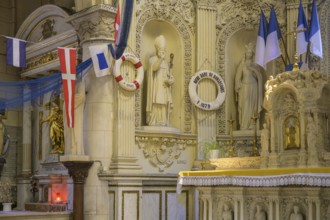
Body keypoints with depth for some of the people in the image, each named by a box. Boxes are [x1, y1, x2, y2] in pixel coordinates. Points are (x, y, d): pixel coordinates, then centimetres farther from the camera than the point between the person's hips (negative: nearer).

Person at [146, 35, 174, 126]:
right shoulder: (152, 59, 3)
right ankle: (153, 124, -15)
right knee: (155, 107, -14)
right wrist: (160, 58, -36)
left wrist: (169, 81, -7)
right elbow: (154, 68, -21)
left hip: (165, 91, 5)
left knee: (164, 110, 0)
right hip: (155, 90, -5)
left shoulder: (166, 63, 19)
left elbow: (171, 78, 16)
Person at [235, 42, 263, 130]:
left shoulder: (255, 65, 10)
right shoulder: (242, 65, 3)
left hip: (254, 89, 3)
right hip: (244, 88, -3)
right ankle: (244, 127, -7)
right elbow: (238, 78, 0)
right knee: (245, 108, -7)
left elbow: (259, 77, 1)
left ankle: (251, 126, 1)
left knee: (253, 107, -1)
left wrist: (253, 69, -12)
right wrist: (239, 88, -8)